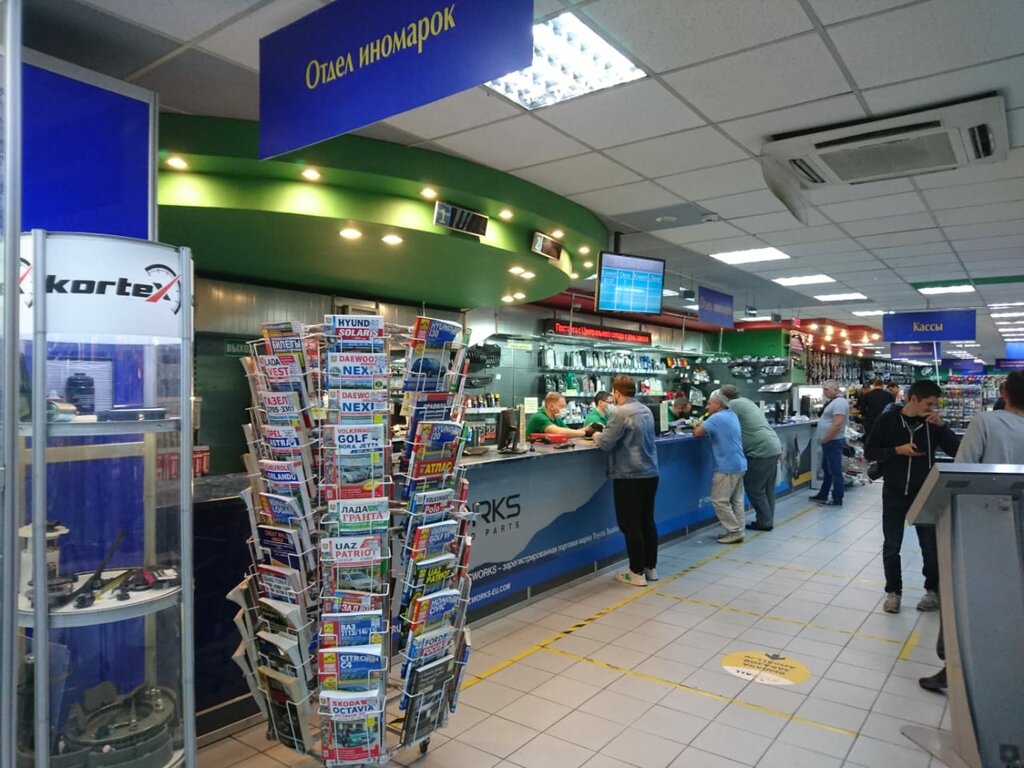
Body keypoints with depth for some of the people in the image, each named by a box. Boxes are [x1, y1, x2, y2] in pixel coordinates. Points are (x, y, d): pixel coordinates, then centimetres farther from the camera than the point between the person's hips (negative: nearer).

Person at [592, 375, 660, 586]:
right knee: (647, 522, 15)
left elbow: (606, 444, -16)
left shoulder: (620, 412, -16)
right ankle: (651, 568, 22)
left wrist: (597, 437, 6)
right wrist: (604, 436, 18)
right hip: (650, 473, 8)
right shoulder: (646, 410, 10)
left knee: (631, 526, 1)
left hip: (629, 477, -8)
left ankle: (637, 573, 6)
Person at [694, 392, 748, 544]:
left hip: (727, 467, -10)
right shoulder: (732, 415, 14)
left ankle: (735, 532, -2)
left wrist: (698, 426, 0)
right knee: (736, 500, 12)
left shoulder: (716, 418, -15)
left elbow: (698, 432, -22)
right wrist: (703, 424, 5)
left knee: (719, 501, -4)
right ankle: (737, 531, 16)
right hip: (739, 465, 10)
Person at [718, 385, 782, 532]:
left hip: (761, 450, -10)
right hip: (773, 447, 10)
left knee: (754, 488, 2)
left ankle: (764, 522, 8)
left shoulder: (733, 405, -9)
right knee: (767, 488, 15)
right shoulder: (747, 402, 20)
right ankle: (767, 520, 22)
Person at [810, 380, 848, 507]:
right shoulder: (833, 401, 14)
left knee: (835, 471, -4)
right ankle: (823, 495, 27)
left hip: (833, 442, -11)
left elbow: (837, 424, -26)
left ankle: (837, 500, 3)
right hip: (829, 442, 11)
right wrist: (824, 440, 16)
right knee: (826, 470, 17)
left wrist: (825, 439, -18)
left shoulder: (839, 402, -18)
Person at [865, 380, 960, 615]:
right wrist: (897, 450, -18)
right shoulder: (888, 420, -6)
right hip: (894, 493, -1)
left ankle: (934, 591, 29)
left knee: (931, 545, 9)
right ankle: (893, 592, 21)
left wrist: (941, 425, -15)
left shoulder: (932, 423, 0)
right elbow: (869, 453, -4)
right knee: (891, 547, 5)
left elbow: (957, 451, -4)